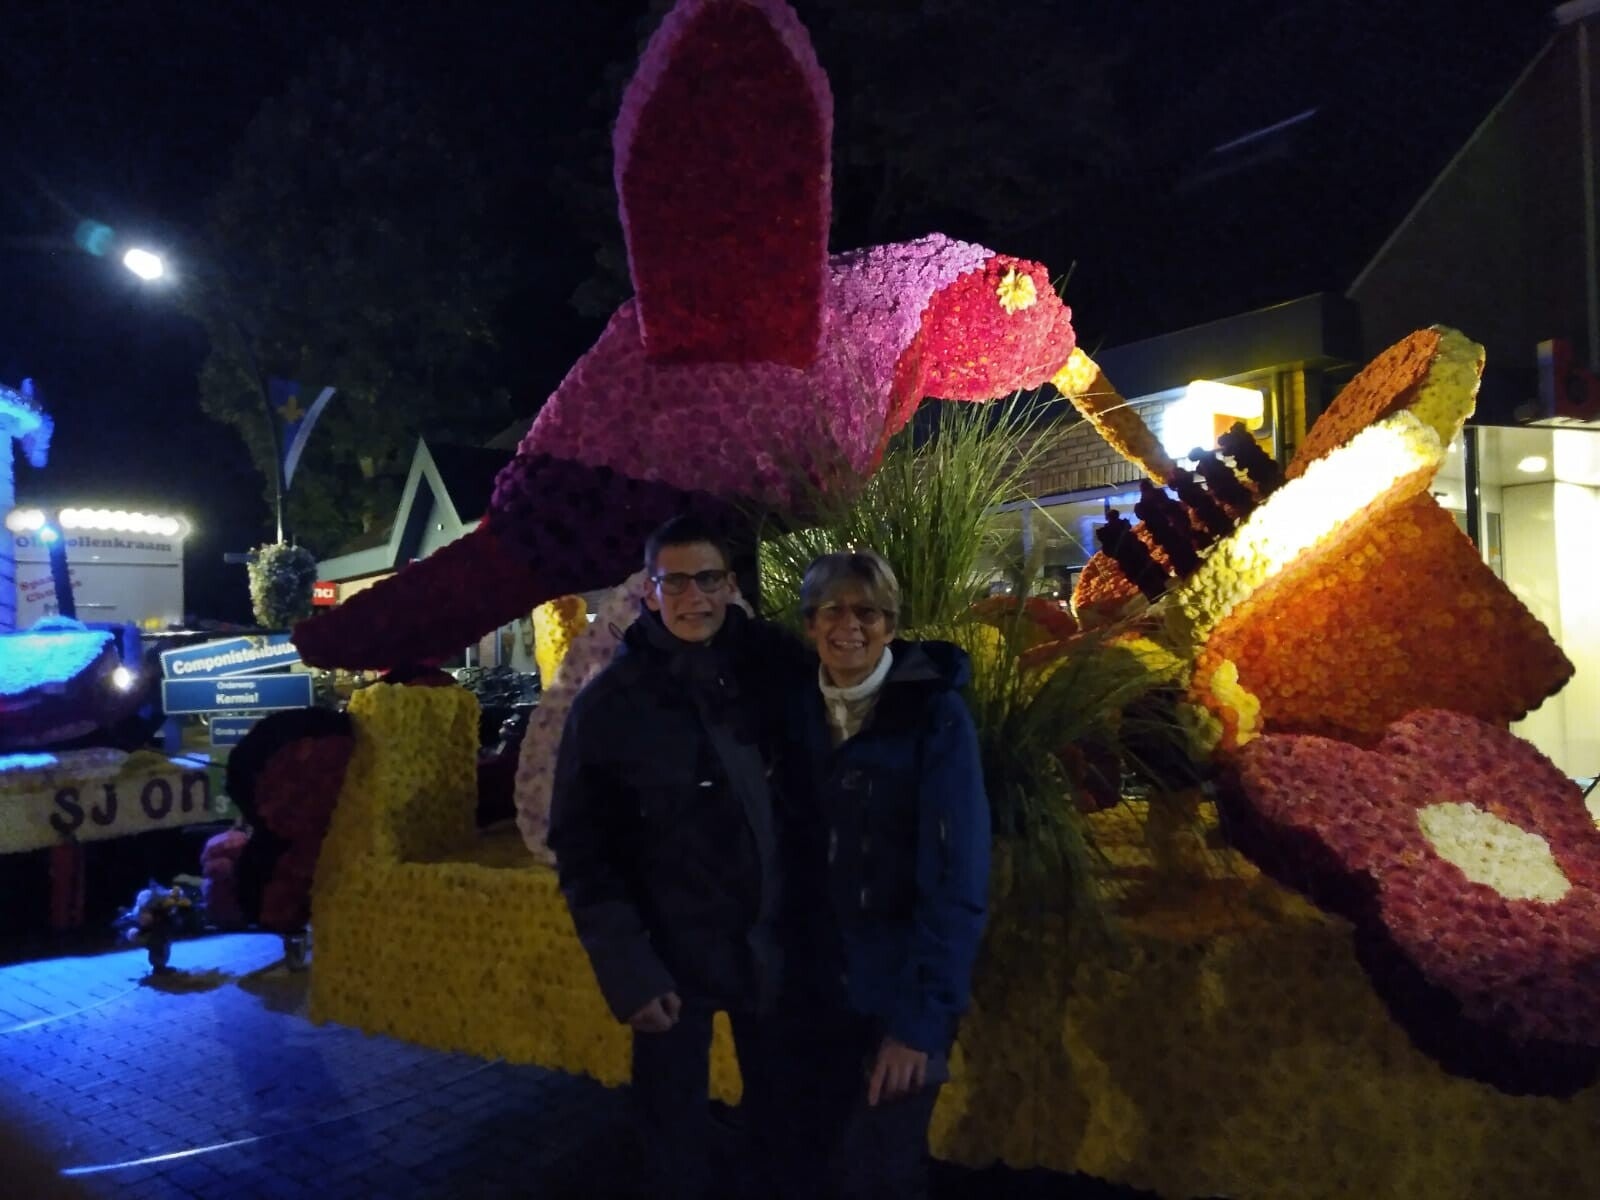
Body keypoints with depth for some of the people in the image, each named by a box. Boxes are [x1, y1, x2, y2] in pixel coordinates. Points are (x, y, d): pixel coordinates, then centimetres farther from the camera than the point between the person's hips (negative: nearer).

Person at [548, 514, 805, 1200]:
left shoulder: (767, 669, -6)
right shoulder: (608, 705, -12)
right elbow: (581, 850, -9)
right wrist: (629, 971, -13)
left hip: (773, 941, 3)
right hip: (672, 957, -2)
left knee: (785, 1114, 21)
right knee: (676, 1136, 15)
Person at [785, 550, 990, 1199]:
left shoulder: (936, 716, -15)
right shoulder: (802, 713, 0)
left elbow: (956, 881, -17)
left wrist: (921, 1016, -19)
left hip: (904, 989, -4)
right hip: (825, 982, 5)